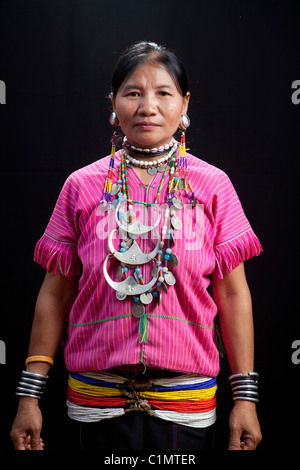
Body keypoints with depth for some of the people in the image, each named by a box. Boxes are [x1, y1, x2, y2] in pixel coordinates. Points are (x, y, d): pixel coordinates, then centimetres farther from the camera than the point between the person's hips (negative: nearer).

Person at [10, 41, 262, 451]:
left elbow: (233, 295, 0)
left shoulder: (212, 185, 0)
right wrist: (29, 394, 2)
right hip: (96, 400, 1)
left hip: (187, 404, 0)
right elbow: (56, 294, 4)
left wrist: (246, 397, -3)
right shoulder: (82, 186, 1)